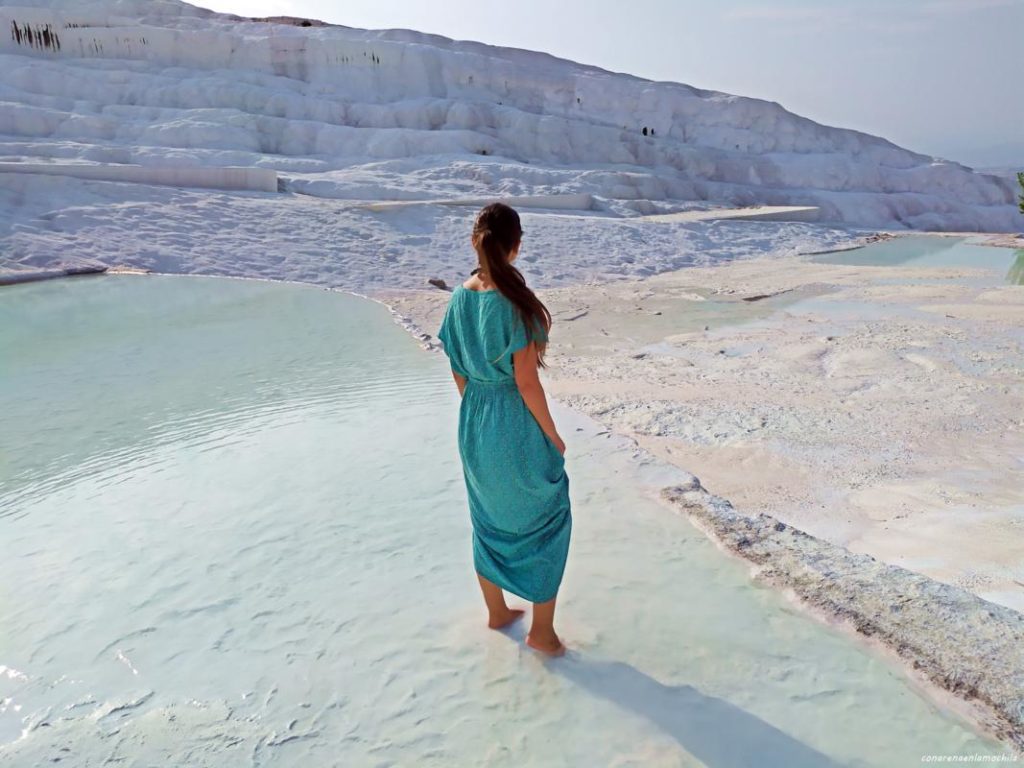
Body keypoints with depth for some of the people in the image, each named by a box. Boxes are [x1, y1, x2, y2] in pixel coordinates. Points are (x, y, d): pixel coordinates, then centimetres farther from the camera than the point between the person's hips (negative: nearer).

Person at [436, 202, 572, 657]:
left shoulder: (460, 297, -2)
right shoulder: (515, 302, -21)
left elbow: (458, 372, 5)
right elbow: (527, 383, -19)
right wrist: (553, 435, -7)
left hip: (472, 423, 7)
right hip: (516, 424, -6)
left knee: (488, 521, 22)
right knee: (544, 521, 13)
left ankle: (497, 612, 40)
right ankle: (542, 631, 24)